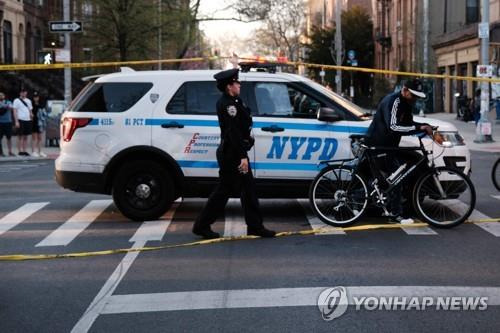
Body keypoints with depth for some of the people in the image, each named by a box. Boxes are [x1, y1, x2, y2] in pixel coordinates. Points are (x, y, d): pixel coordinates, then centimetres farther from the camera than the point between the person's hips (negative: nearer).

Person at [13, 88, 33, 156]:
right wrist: (16, 121, -13)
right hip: (20, 120, -5)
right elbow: (15, 111, -5)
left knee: (25, 136, 6)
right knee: (20, 136, -3)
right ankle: (19, 151, 0)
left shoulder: (28, 101, 17)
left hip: (28, 120, 5)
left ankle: (24, 151, 10)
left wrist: (31, 114, 1)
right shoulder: (17, 101, 0)